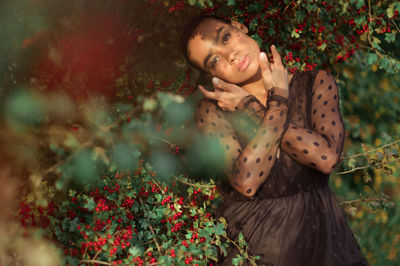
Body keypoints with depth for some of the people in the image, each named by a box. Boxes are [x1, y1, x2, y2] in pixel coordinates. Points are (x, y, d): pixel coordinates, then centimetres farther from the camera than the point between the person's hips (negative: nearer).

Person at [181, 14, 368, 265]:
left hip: (317, 234, 1)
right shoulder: (212, 110, -4)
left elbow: (327, 157, -16)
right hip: (250, 241, -1)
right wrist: (278, 101, -12)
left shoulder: (317, 83, 0)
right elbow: (246, 182, -17)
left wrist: (250, 108, -12)